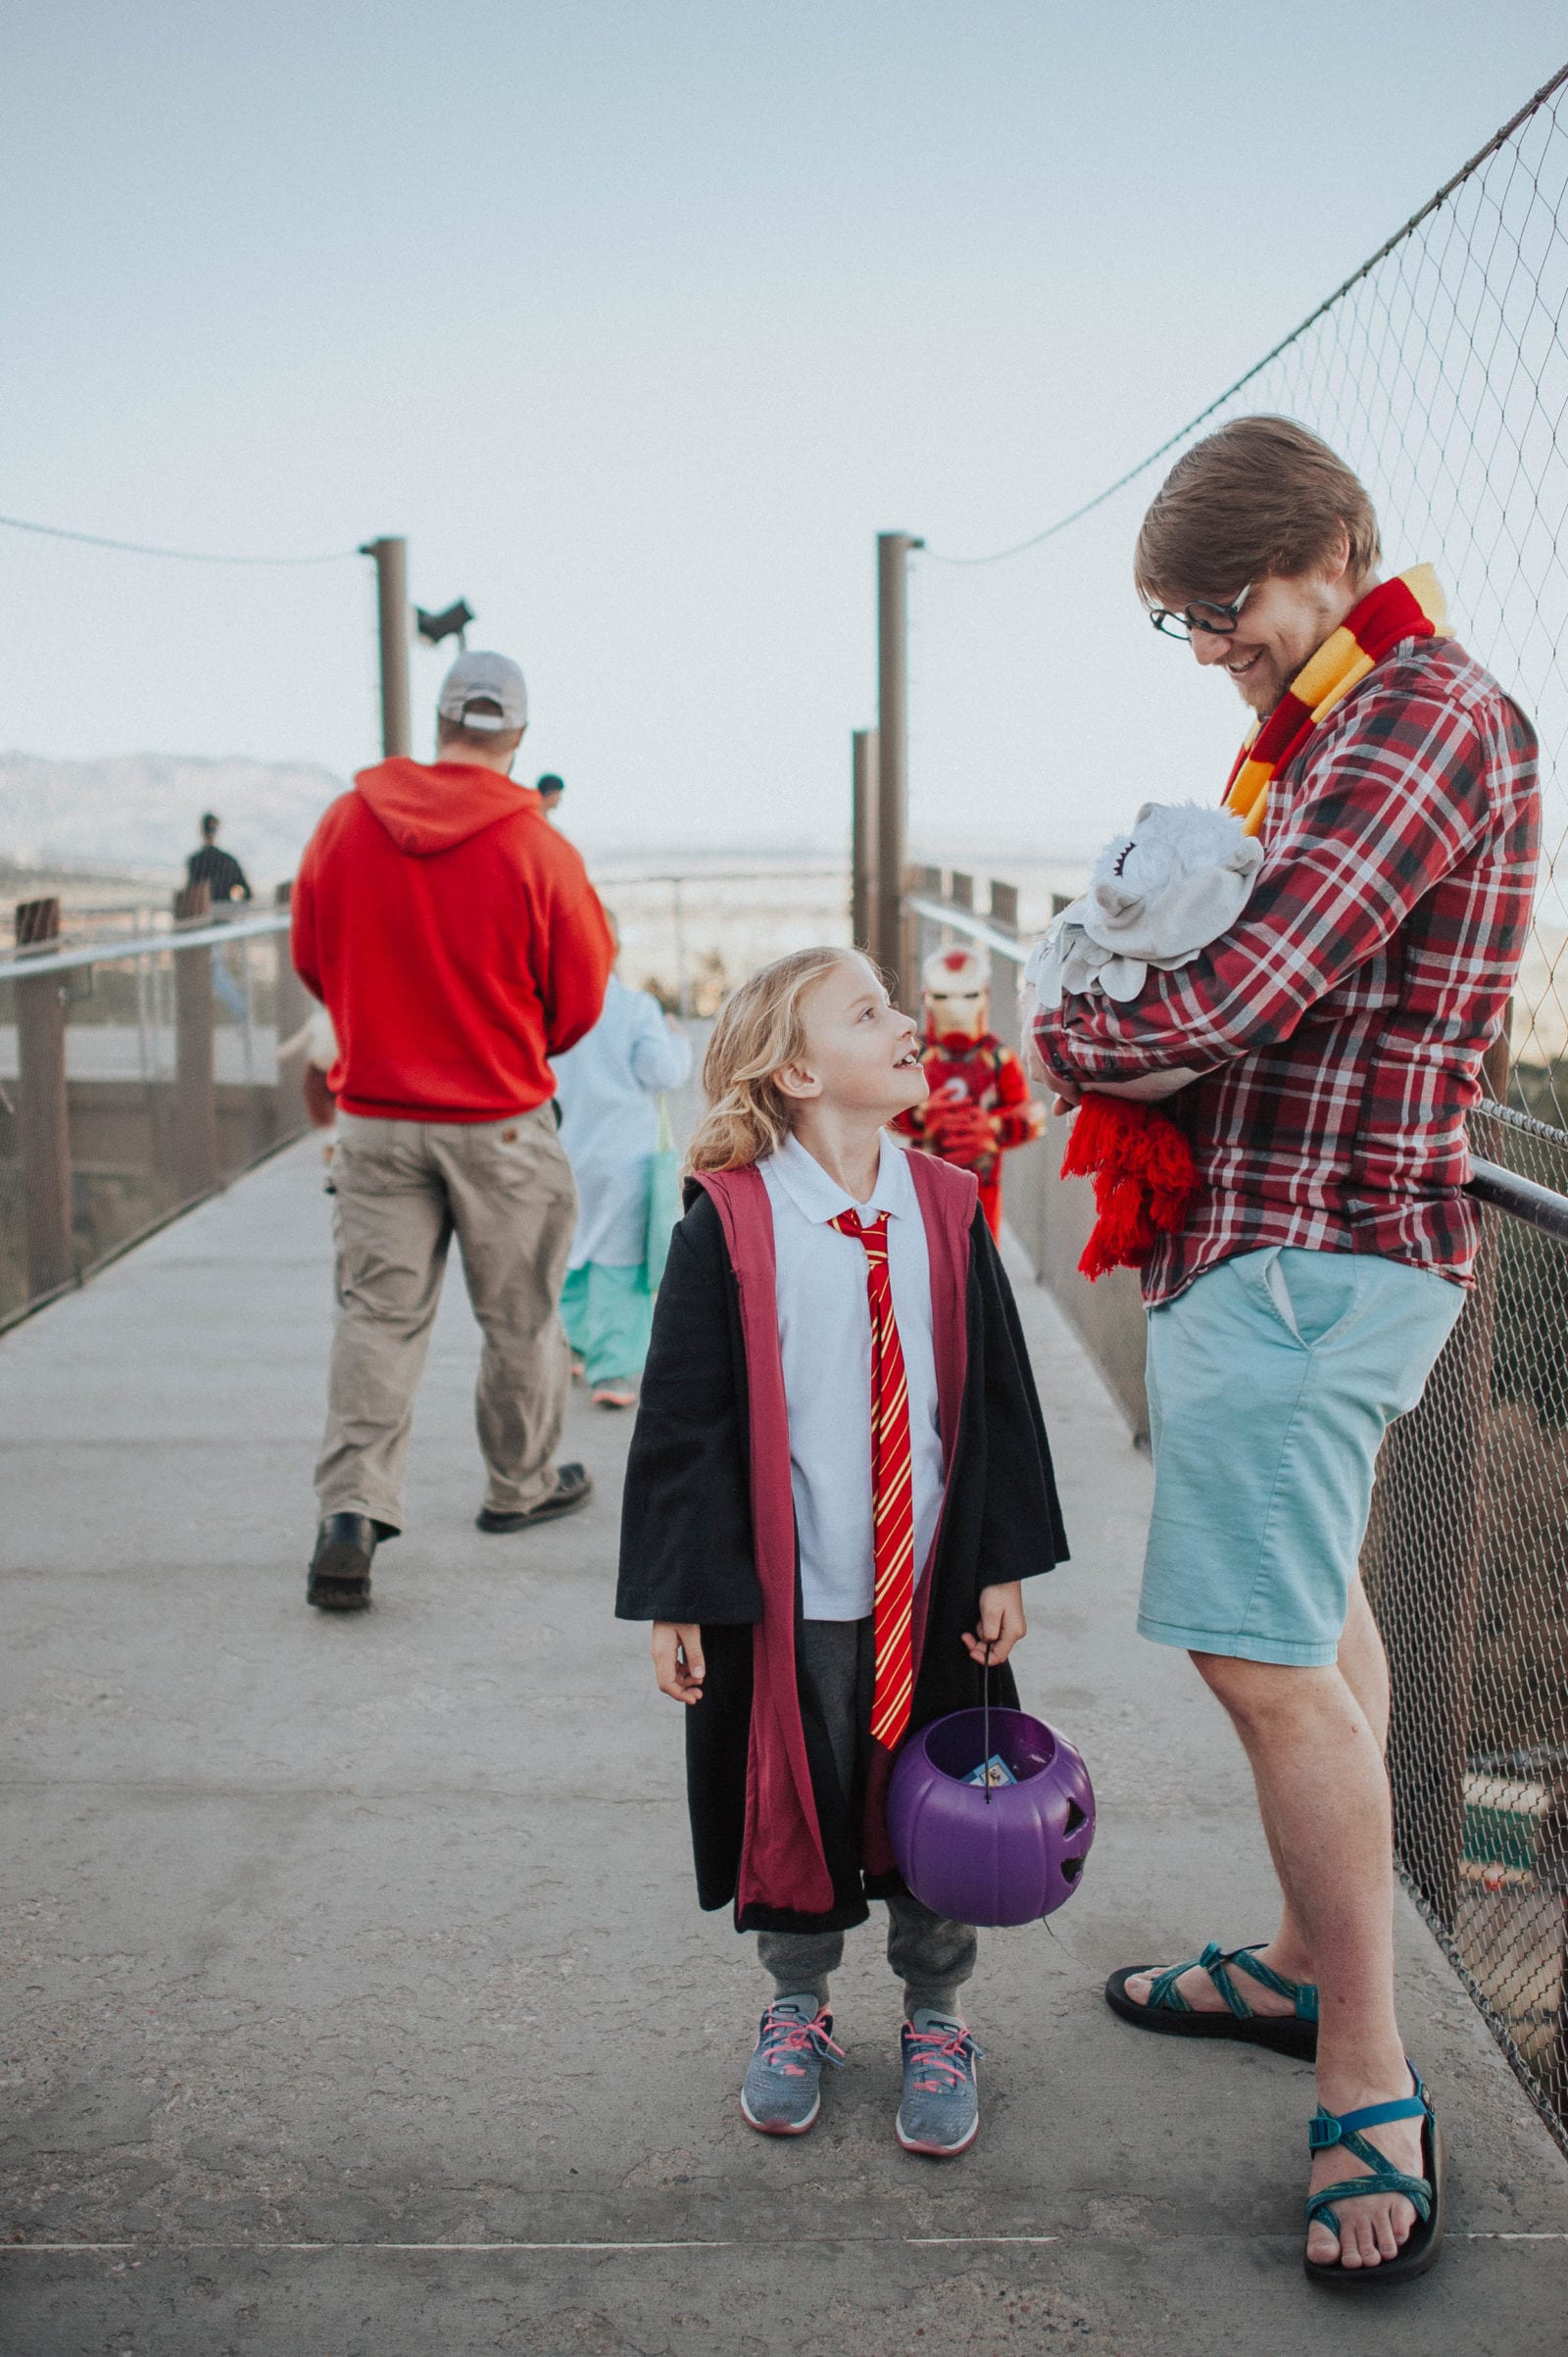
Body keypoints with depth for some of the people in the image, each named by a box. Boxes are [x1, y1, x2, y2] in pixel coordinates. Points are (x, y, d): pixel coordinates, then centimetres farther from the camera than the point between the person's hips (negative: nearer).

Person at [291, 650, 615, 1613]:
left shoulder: (344, 823, -2)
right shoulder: (539, 848, -12)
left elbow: (312, 960, 9)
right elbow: (581, 1000, -3)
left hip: (374, 1115, 3)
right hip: (501, 1121, -2)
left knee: (377, 1309, 7)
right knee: (520, 1311, 14)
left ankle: (351, 1509, -6)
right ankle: (521, 1485, 30)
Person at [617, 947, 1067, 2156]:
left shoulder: (947, 1209, -1)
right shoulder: (729, 1226, -11)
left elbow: (1000, 1397, 4)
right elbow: (681, 1420, -8)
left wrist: (1005, 1563, 2)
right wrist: (676, 1598, -9)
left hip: (933, 1588, 3)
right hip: (785, 1592, -2)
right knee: (790, 1802, 13)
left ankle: (937, 2021, 36)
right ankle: (798, 2011, 37)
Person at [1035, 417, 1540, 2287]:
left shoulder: (1426, 709, -14)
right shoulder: (1323, 730, 18)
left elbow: (1243, 991, -23)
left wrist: (1066, 1034, -5)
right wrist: (1149, 1057, -1)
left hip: (1310, 1251, -11)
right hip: (1276, 1233, 11)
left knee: (1266, 1657, -10)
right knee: (1315, 1609, 17)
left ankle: (1372, 2095, 1)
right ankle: (1312, 1964, 32)